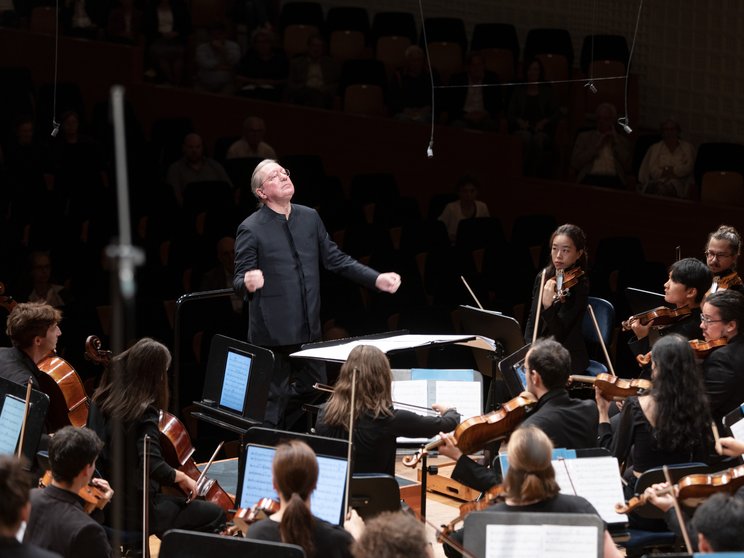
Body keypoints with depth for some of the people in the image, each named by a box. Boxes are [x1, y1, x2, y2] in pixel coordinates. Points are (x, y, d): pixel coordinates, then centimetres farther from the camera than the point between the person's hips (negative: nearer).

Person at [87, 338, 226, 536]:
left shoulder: (101, 400, 3)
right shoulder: (144, 412, -20)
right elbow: (153, 466, -31)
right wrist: (181, 476, -14)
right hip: (135, 510, -9)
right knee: (215, 515, 0)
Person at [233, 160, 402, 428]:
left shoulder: (309, 217, 7)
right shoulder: (251, 230, -9)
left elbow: (335, 259, 13)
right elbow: (239, 280, -9)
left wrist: (376, 279, 4)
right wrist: (247, 283, -34)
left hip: (308, 326, 6)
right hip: (273, 332, -6)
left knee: (315, 391, 13)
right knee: (273, 399, 0)